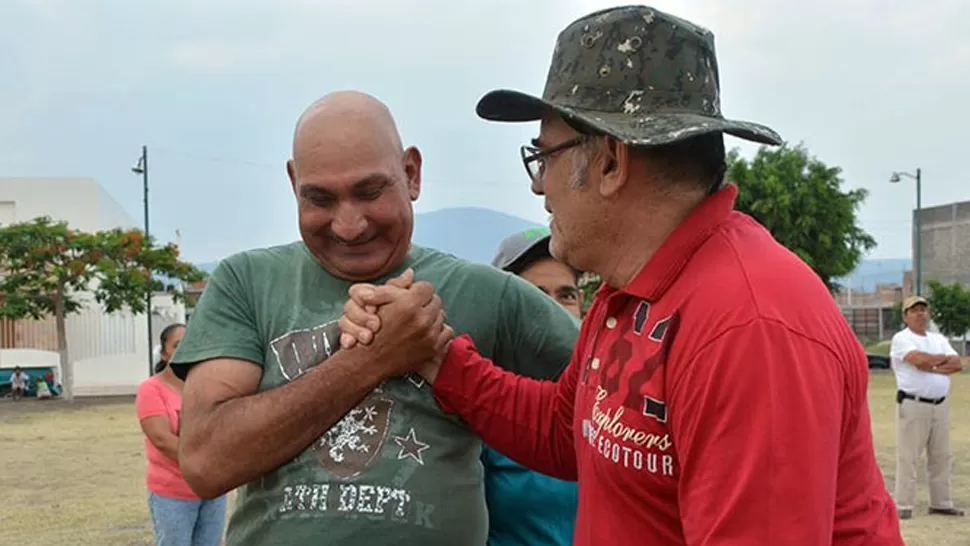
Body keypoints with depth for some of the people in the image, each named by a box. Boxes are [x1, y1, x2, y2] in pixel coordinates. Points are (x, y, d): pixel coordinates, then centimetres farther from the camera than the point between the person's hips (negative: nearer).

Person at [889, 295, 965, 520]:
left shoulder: (939, 339, 16)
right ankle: (904, 505, -3)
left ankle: (941, 503, 19)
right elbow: (919, 359, -21)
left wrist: (931, 366, -12)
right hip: (913, 404, -7)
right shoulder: (901, 339, -4)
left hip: (940, 405, 7)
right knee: (908, 457, -6)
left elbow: (957, 365, 2)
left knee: (941, 456, 11)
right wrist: (943, 359, -4)